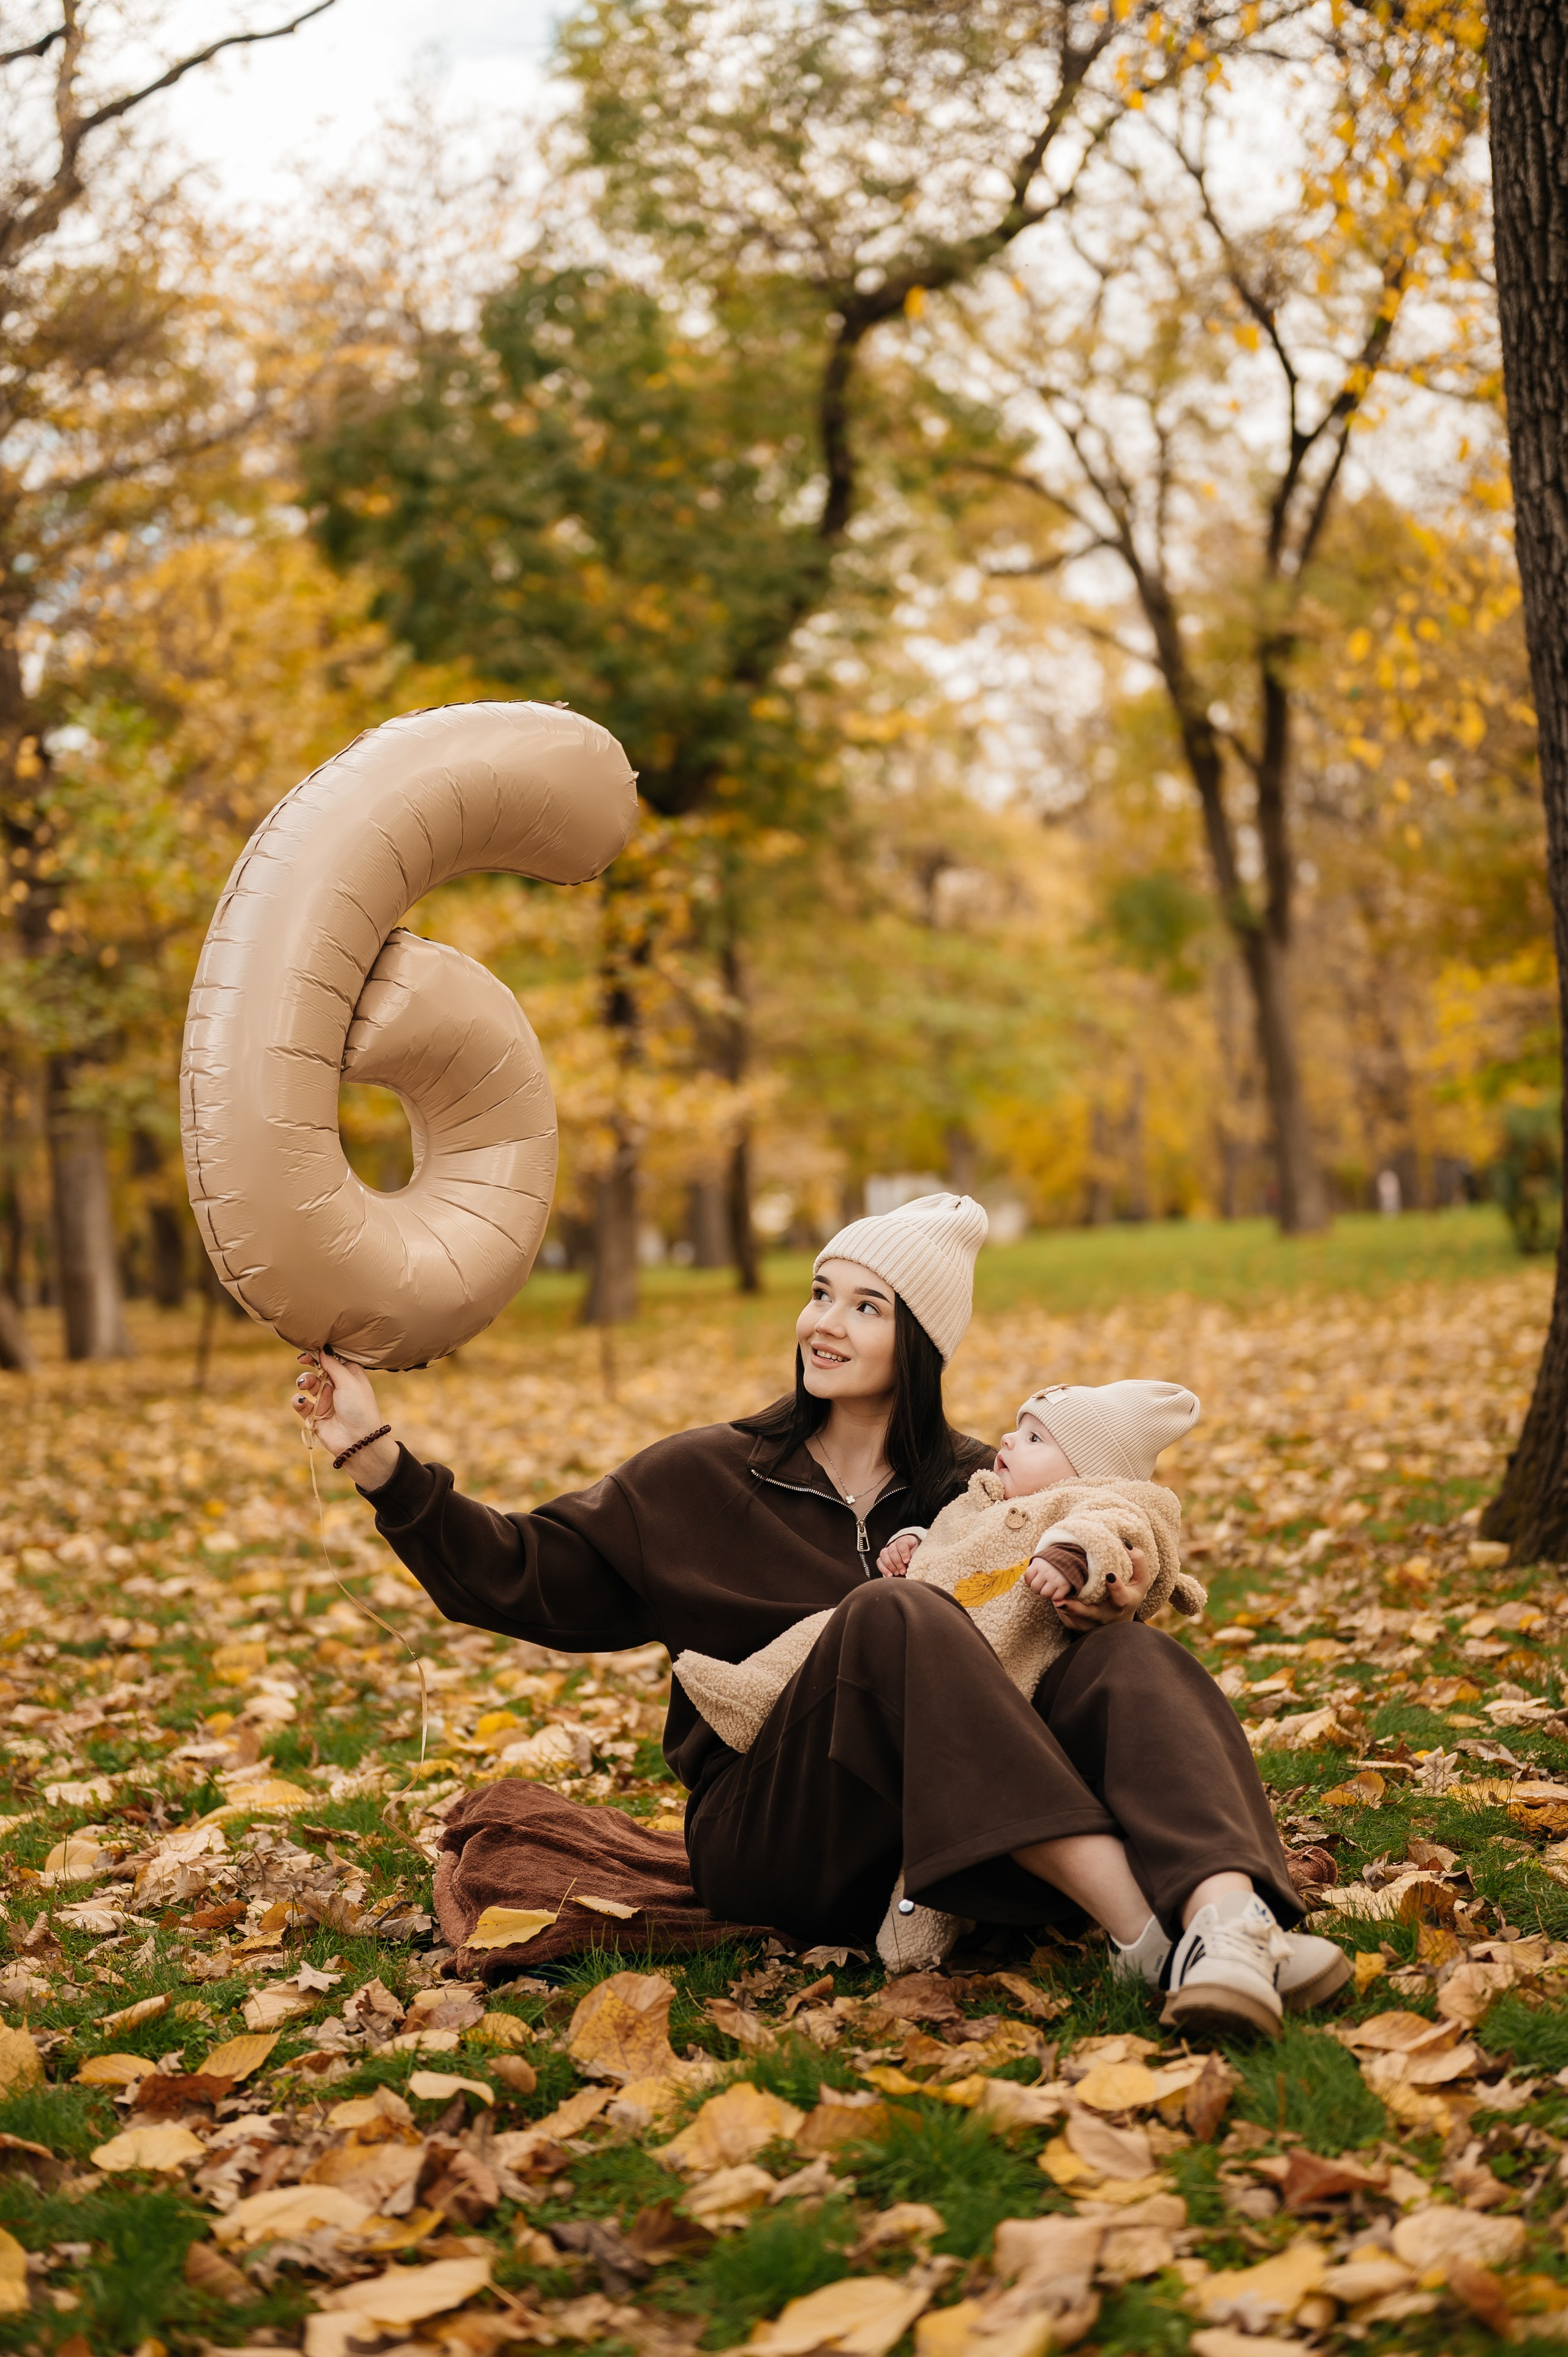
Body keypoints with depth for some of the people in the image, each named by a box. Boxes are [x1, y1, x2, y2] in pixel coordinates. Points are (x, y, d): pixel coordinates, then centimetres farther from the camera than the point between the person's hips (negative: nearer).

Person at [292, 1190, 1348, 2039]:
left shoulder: (974, 1487, 12)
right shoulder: (706, 1479, 7)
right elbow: (524, 1574, 7)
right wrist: (380, 1457, -2)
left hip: (966, 1836, 3)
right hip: (771, 1838, -2)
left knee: (1127, 1660, -22)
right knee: (891, 1613, -31)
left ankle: (1224, 1920, -51)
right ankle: (1148, 1935, -41)